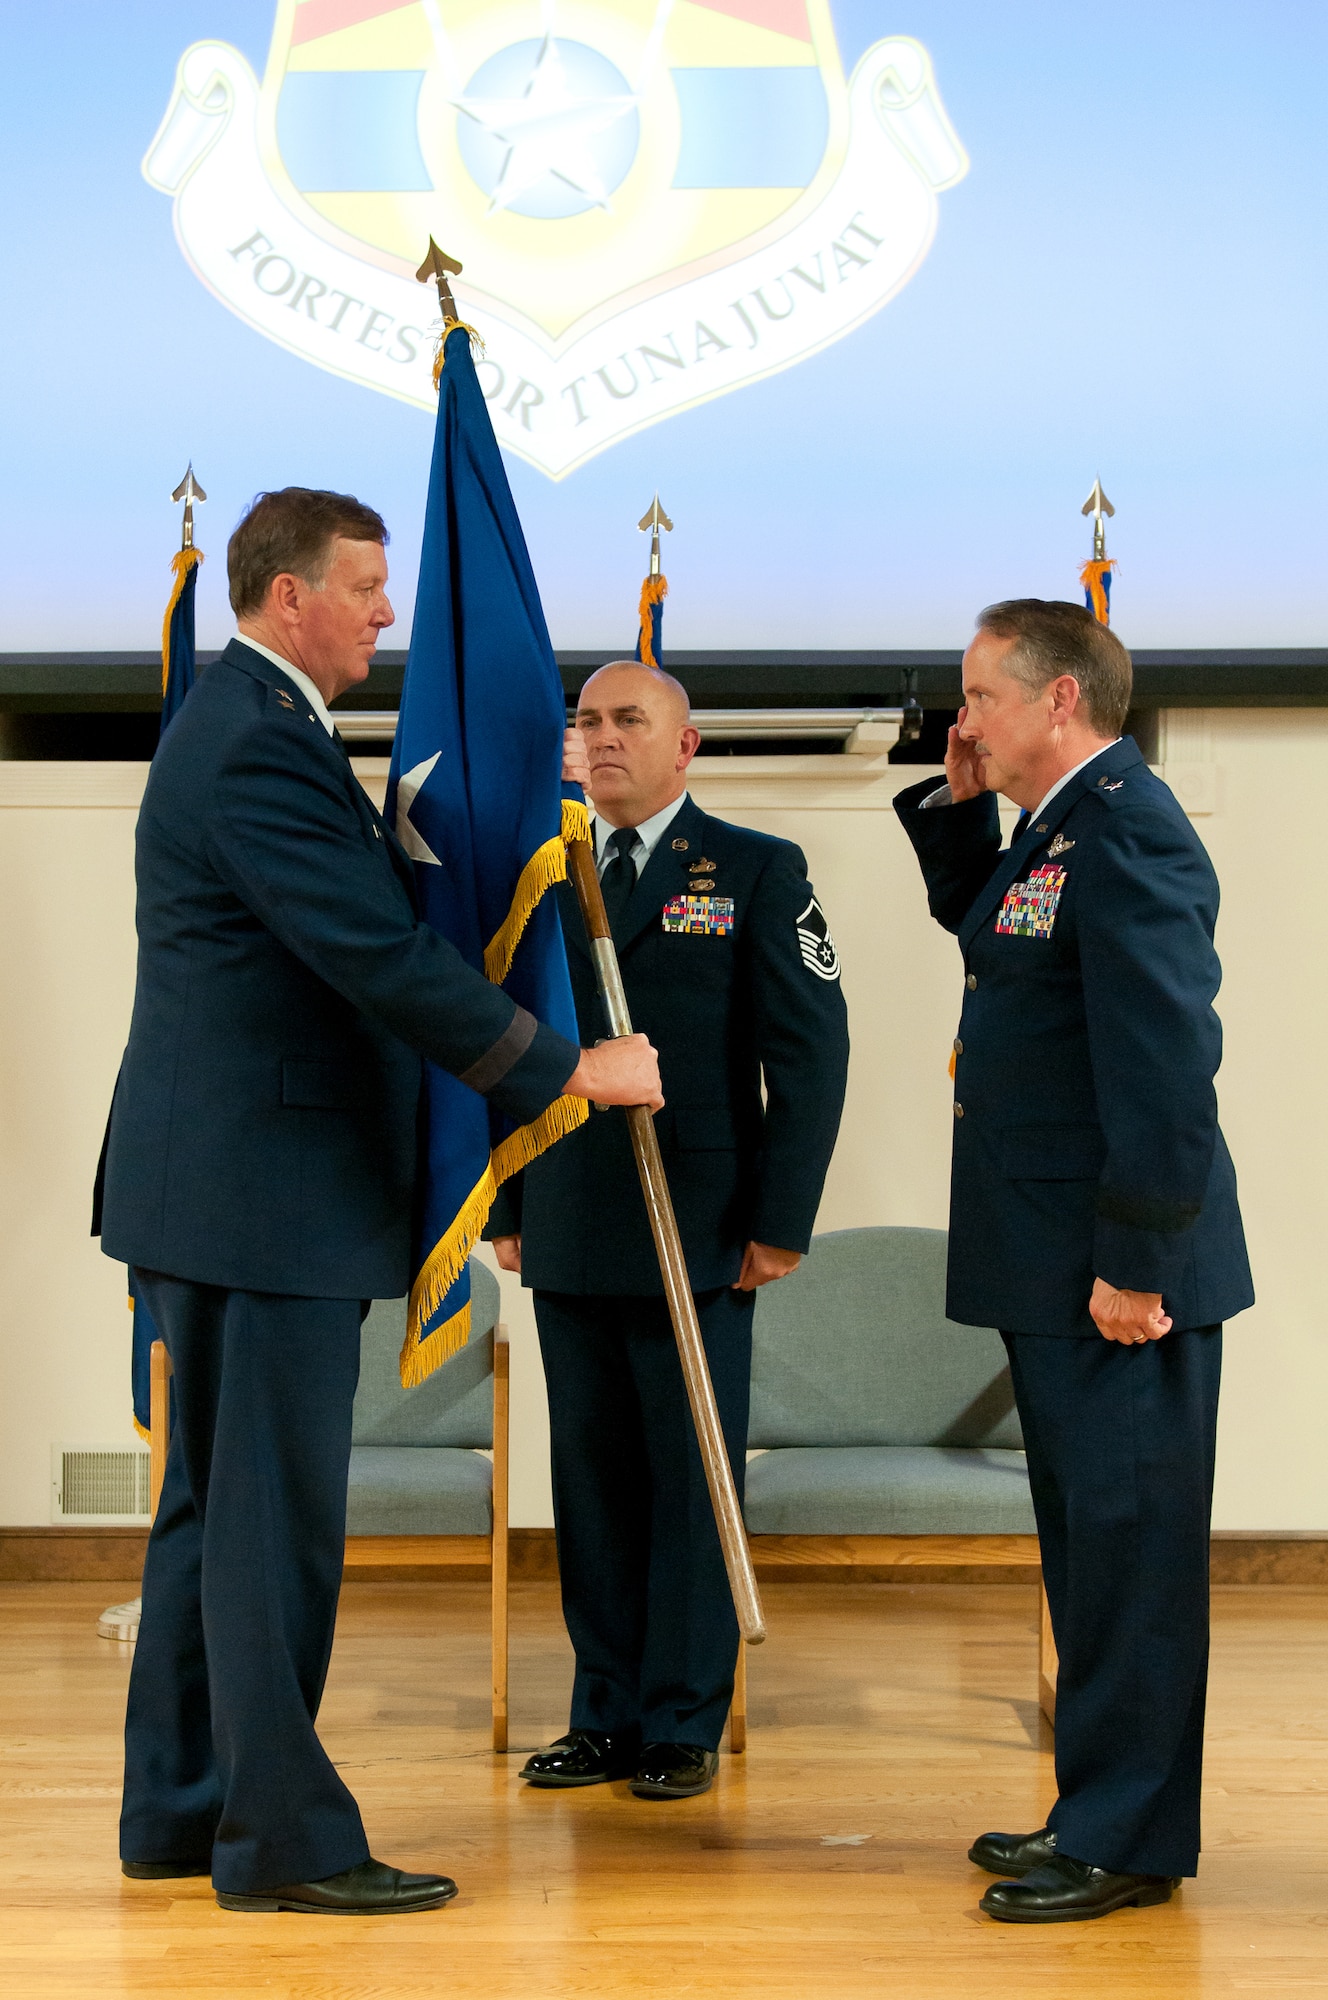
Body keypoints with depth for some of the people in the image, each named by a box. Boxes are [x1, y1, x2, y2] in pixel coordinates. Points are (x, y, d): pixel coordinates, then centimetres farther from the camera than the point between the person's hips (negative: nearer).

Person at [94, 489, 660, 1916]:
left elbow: (386, 901, 18)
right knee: (275, 1514, -4)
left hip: (219, 1183, 11)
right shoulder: (258, 745, -18)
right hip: (262, 1189, -11)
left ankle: (177, 1812, 24)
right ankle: (282, 1838, 4)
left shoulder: (249, 725, 17)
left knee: (215, 1505, 15)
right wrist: (571, 1072, -16)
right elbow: (386, 958, -23)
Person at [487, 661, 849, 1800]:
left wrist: (780, 1224, -9)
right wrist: (508, 1212, 10)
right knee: (592, 1479, 8)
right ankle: (607, 1716, 17)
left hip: (696, 1236, -4)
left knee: (693, 1481, 0)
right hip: (569, 1239, 4)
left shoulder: (758, 873, 1)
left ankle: (684, 1725, 10)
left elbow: (810, 1054, -4)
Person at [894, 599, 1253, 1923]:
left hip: (1118, 1269, -11)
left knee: (1126, 1541, -3)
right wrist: (956, 803, 17)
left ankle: (1130, 1843, 6)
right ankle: (1103, 1810, 27)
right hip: (1057, 1264, 11)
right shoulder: (1058, 827, 14)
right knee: (1090, 1541, 16)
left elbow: (1166, 1064, -24)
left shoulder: (1126, 830, -17)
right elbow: (971, 915, 35)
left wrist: (1133, 1262, -24)